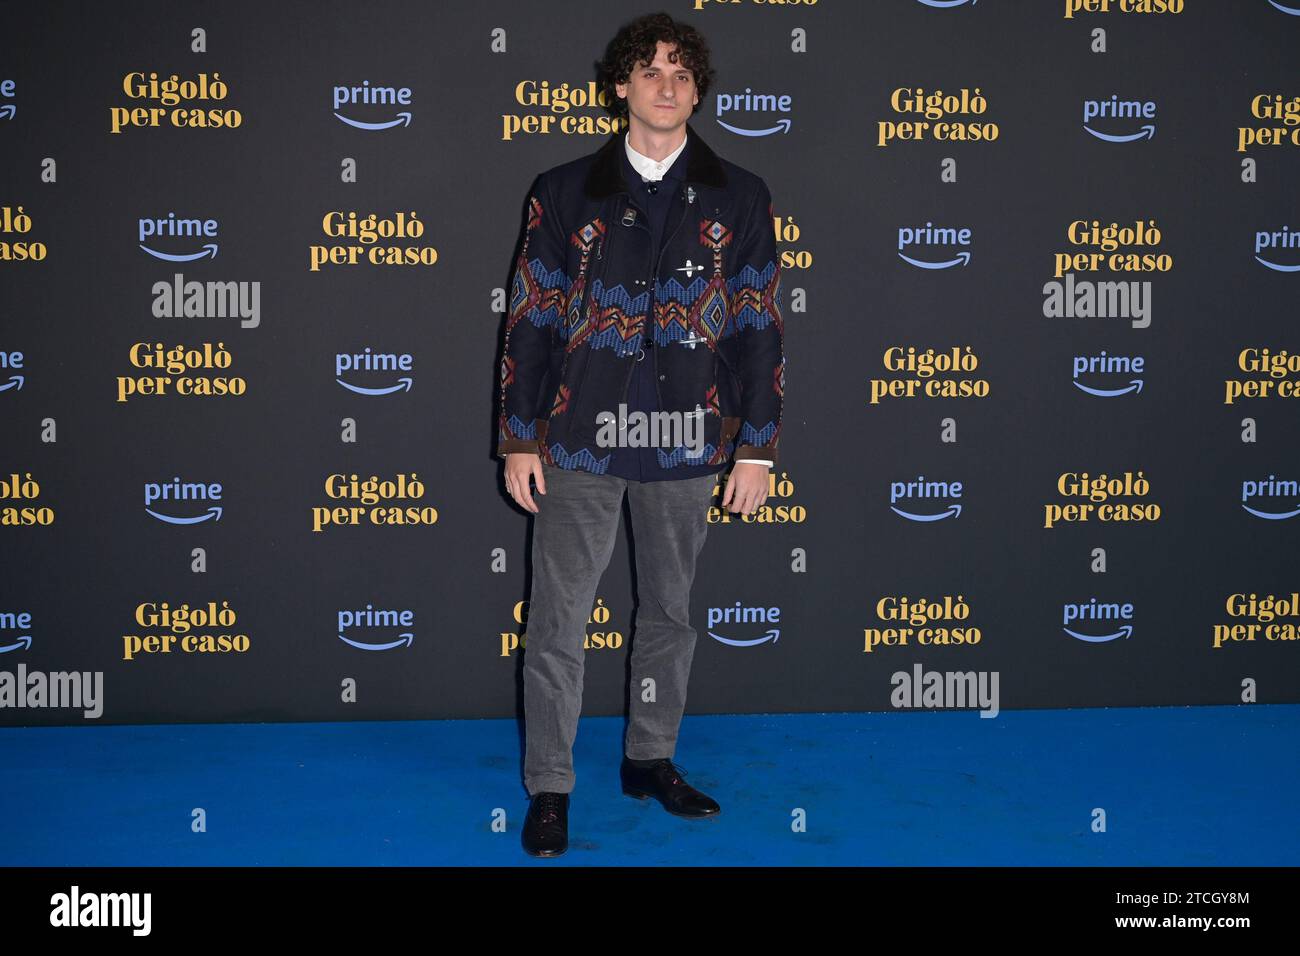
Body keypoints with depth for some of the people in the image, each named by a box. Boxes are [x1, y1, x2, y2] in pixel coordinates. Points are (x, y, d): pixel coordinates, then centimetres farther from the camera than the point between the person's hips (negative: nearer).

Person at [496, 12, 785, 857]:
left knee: (670, 612, 14)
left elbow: (760, 329, 3)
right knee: (558, 622, 1)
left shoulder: (739, 199, 4)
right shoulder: (565, 192, 2)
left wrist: (757, 447, -1)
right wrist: (519, 439, -1)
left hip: (686, 445, 1)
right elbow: (530, 320, 3)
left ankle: (652, 759, 31)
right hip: (580, 442, -1)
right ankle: (549, 787, 14)